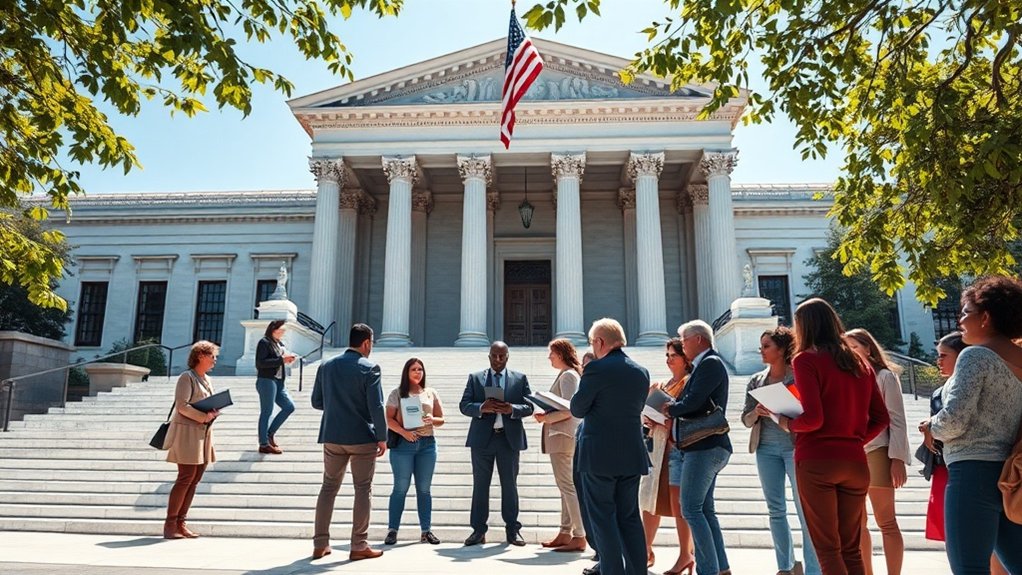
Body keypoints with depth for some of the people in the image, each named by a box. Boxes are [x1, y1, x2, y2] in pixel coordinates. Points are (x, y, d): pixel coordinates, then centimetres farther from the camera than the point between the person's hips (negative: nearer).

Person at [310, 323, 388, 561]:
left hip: (332, 437, 5)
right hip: (362, 438, -5)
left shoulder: (326, 366, 4)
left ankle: (320, 544, 17)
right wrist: (382, 438, -7)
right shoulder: (369, 368, -11)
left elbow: (317, 402, 8)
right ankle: (359, 546, 8)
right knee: (363, 490, 5)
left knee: (328, 488, 14)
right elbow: (376, 407, -15)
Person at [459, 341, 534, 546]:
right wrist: (482, 408, -18)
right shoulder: (475, 378, 9)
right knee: (480, 485, 5)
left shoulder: (520, 379, 9)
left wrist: (511, 409, -17)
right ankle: (478, 530, 11)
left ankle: (512, 530, 14)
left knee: (509, 485, 6)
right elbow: (464, 405, 2)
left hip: (509, 438, 0)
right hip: (482, 438, 0)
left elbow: (529, 407, 3)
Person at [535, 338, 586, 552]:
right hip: (561, 436, 10)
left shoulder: (568, 375, -11)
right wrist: (546, 415, 9)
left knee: (567, 486, -8)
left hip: (562, 436, -10)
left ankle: (579, 537, -5)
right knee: (566, 486, 12)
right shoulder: (567, 375, 19)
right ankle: (565, 533, 18)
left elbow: (569, 409, -20)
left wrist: (546, 418, -13)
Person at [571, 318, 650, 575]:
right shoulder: (642, 372, 7)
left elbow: (577, 409, -7)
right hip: (633, 455, 6)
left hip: (599, 456, -6)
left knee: (603, 518, 3)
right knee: (630, 517, 14)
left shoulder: (596, 369, -13)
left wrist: (584, 384, 11)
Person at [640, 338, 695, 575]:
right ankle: (646, 551, 18)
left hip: (679, 446, -7)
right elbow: (646, 412, 20)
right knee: (649, 498, 8)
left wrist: (672, 421, -21)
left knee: (678, 502, -6)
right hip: (657, 446, 7)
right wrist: (648, 420, 0)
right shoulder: (660, 386, 19)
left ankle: (686, 555, 6)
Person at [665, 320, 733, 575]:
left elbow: (692, 402, -21)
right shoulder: (704, 366, 19)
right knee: (704, 510, 12)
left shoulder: (710, 363, -11)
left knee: (691, 509, -8)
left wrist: (668, 409, -4)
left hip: (705, 447, -10)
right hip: (704, 447, 10)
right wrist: (671, 410, 1)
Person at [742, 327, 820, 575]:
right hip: (766, 448, 5)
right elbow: (746, 419, 10)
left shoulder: (799, 376, -3)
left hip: (795, 446, -5)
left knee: (804, 509, -4)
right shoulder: (756, 381, 10)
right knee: (776, 510, 9)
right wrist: (757, 412, -10)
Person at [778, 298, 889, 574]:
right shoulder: (860, 363, 12)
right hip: (855, 462, 6)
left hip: (816, 461, -6)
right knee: (851, 549, 14)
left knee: (828, 550, 1)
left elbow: (813, 419, -16)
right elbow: (881, 419, 12)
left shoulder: (806, 359, -7)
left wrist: (787, 424, 2)